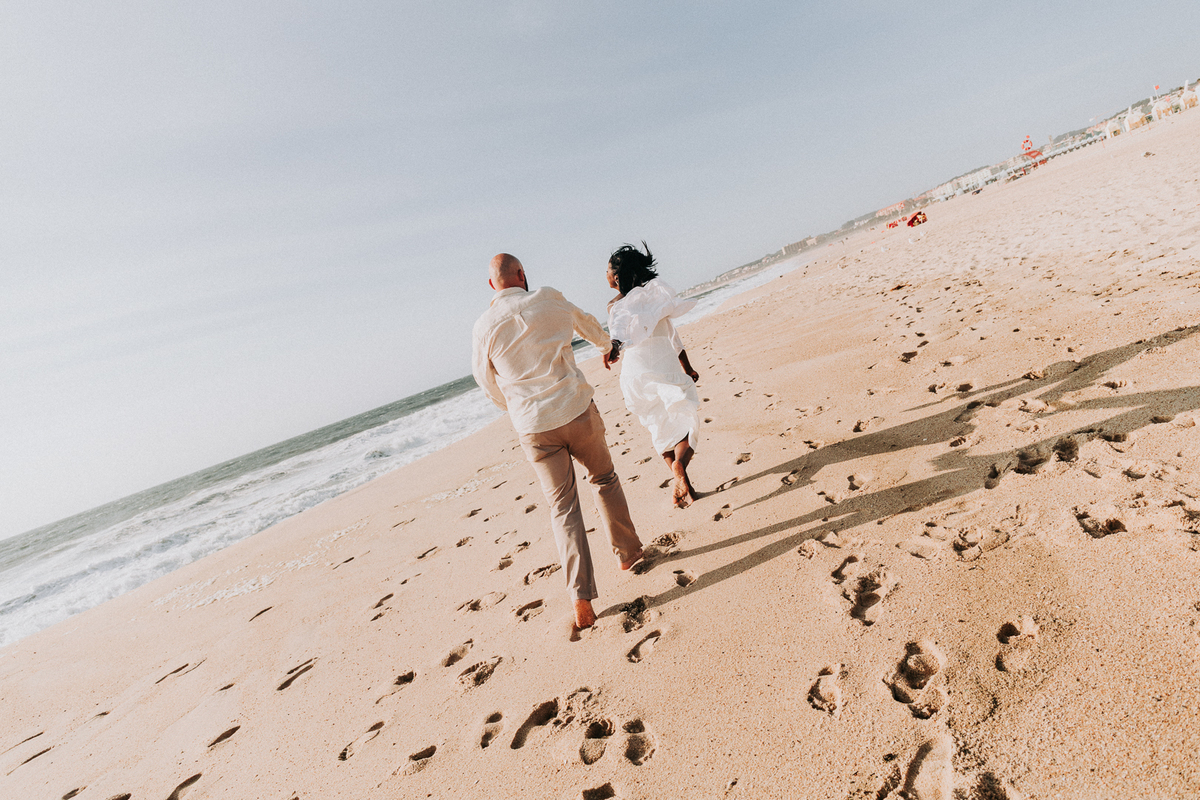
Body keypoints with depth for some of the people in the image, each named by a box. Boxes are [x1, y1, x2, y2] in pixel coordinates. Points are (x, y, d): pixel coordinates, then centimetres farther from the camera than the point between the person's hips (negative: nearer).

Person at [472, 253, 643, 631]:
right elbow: (586, 324, 20)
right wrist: (606, 345, 43)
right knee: (604, 478, 24)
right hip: (577, 412, 0)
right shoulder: (548, 300, 0)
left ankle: (582, 600, 6)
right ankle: (627, 551, 36)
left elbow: (488, 383, 11)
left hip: (533, 429, 1)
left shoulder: (484, 326, 0)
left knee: (563, 508, 9)